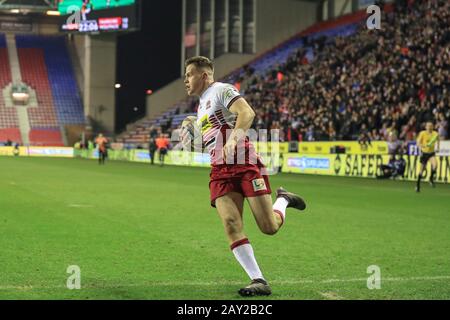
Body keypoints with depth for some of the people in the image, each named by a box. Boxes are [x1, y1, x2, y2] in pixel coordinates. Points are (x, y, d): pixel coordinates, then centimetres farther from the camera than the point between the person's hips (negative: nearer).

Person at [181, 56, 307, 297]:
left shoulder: (221, 90, -2)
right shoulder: (201, 106, 25)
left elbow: (247, 113, -19)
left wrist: (233, 139, -33)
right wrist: (191, 140, 17)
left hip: (245, 163, -7)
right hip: (220, 171, 7)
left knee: (269, 227, -9)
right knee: (231, 225, -15)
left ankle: (283, 200, 25)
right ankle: (258, 281, -16)